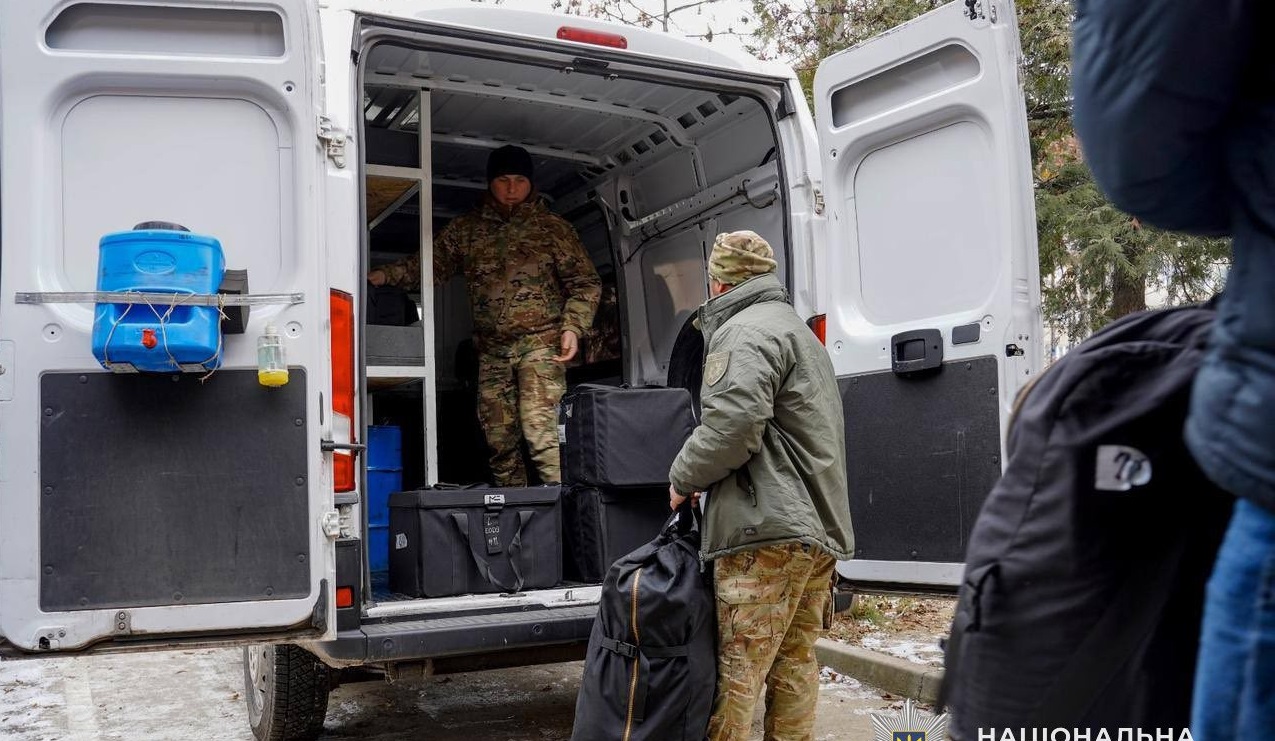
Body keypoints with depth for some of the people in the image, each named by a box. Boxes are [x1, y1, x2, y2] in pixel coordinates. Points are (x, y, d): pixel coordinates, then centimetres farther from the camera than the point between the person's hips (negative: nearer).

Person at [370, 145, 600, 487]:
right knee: (499, 440, 6)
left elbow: (585, 283, 5)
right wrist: (386, 275, 1)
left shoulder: (552, 228, 5)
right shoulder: (465, 229, 13)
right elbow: (431, 265, 15)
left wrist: (572, 327, -9)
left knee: (540, 432, -18)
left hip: (540, 343, -4)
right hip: (491, 351, 4)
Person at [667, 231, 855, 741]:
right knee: (795, 665, 13)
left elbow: (732, 424, -20)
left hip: (768, 531, -10)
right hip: (820, 528, 10)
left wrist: (683, 477, -4)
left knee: (736, 672, -7)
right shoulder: (799, 330, 27)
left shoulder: (745, 332, -7)